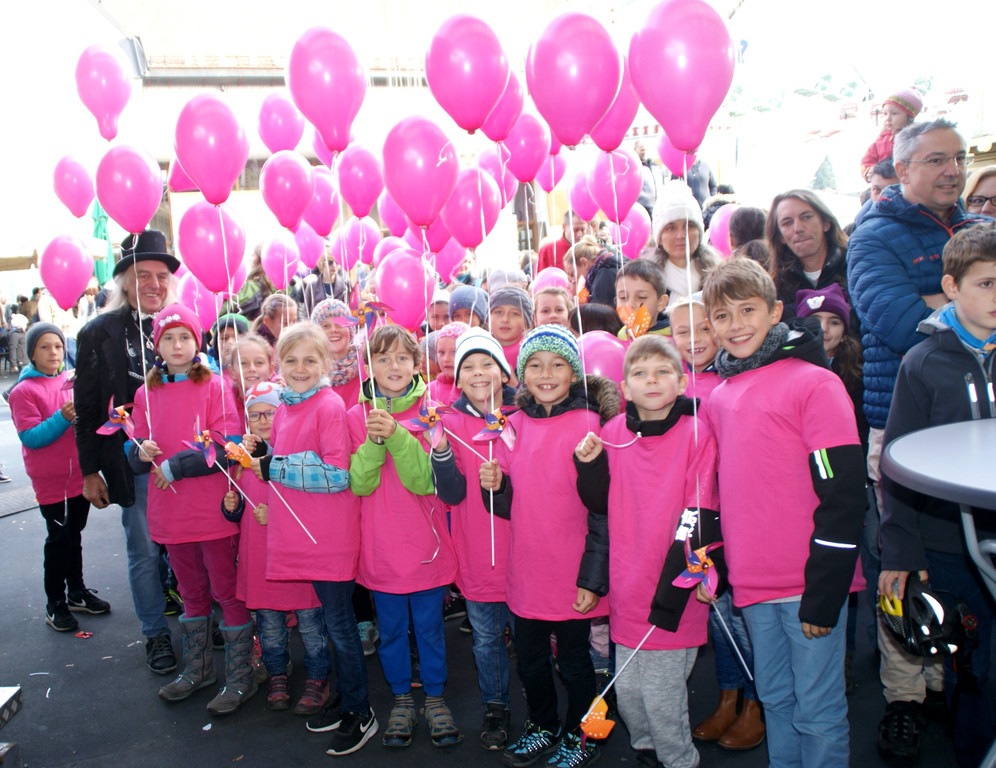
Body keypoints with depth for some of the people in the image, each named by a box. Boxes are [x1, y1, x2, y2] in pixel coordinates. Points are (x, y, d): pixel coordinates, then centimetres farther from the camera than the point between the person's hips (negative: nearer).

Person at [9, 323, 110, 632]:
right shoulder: (24, 391, -9)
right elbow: (30, 437, -16)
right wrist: (62, 417, -27)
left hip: (80, 475, 5)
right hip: (51, 480, -5)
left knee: (74, 534, 16)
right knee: (59, 539, 1)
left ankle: (77, 592, 30)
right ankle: (55, 603, 16)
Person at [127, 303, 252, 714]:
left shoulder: (214, 386, -7)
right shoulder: (146, 393, 7)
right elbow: (136, 459, 10)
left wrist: (174, 466, -15)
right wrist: (142, 453, -12)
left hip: (213, 510, -5)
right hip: (170, 512, 5)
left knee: (226, 591, 3)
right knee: (191, 593, 19)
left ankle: (240, 677, 16)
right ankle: (197, 669, 35)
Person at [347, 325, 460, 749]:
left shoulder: (429, 410, -6)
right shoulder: (357, 416, -1)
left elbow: (425, 480, -15)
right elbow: (359, 483, -9)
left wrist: (396, 435, -28)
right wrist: (374, 441, -25)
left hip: (425, 543, -1)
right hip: (380, 546, 2)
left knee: (429, 626, 12)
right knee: (391, 629, 15)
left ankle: (435, 698, 32)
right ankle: (401, 698, 35)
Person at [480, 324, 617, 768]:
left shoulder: (588, 423, -12)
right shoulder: (513, 425, 3)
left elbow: (602, 509, -12)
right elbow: (510, 507, 10)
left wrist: (593, 578, -14)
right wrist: (494, 486, -12)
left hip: (573, 577, -5)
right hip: (526, 573, 5)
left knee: (573, 660, 13)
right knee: (530, 659, 19)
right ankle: (543, 727, 44)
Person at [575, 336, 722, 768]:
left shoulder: (697, 435, -11)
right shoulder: (612, 434, 2)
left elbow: (700, 517, -13)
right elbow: (600, 505, 7)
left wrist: (674, 583, -16)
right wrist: (589, 466, -11)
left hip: (672, 591, -4)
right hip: (627, 586, 4)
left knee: (660, 692, 2)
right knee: (626, 689, 15)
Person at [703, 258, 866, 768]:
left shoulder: (814, 383, -8)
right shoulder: (718, 398, 10)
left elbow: (843, 494, -12)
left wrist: (824, 593, -15)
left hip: (810, 585, -5)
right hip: (752, 583, 6)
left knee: (817, 709, 5)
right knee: (775, 700, 18)